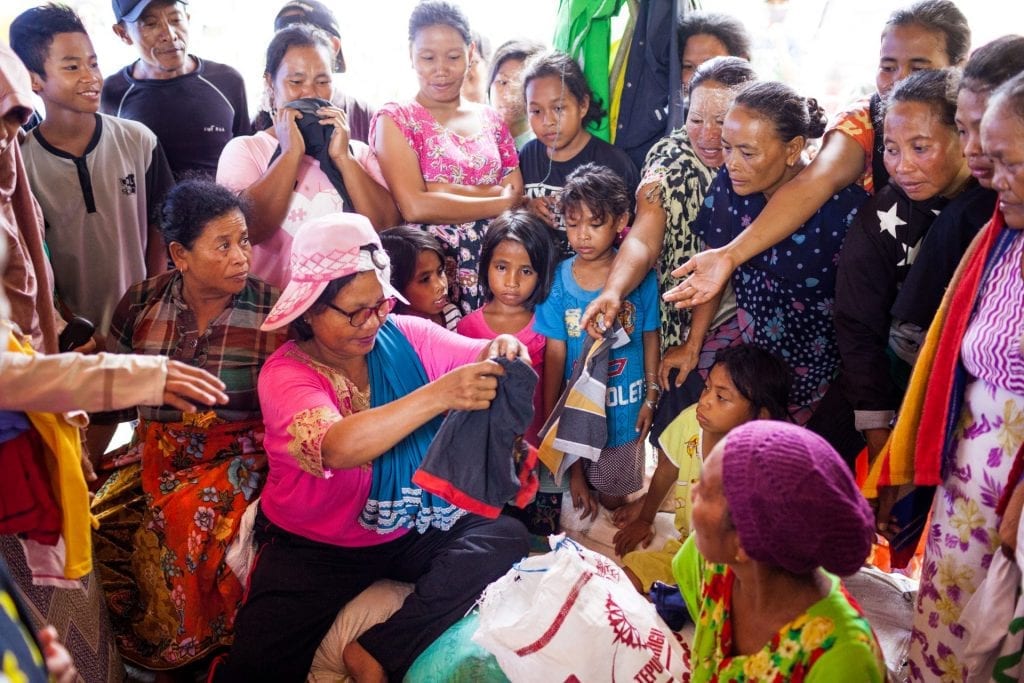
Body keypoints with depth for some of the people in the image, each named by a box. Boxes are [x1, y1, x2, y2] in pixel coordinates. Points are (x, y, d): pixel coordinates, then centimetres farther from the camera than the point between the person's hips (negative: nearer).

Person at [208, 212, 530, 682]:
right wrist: (438, 395, -48)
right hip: (314, 547, -3)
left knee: (506, 537, -22)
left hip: (415, 529, 4)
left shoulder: (406, 336, -3)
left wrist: (502, 351, -34)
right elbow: (336, 449, -36)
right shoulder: (286, 373, -16)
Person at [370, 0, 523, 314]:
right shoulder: (395, 119, 0)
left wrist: (445, 191, -9)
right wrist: (502, 202, -8)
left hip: (495, 268, 4)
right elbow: (415, 207, -13)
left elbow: (518, 197, 5)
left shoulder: (492, 120, 13)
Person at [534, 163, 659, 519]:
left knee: (614, 497, 17)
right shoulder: (557, 280, -12)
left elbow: (650, 337, -2)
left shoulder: (639, 275, -12)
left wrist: (650, 397, 1)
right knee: (577, 489, 18)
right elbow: (554, 352, -8)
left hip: (624, 407, 0)